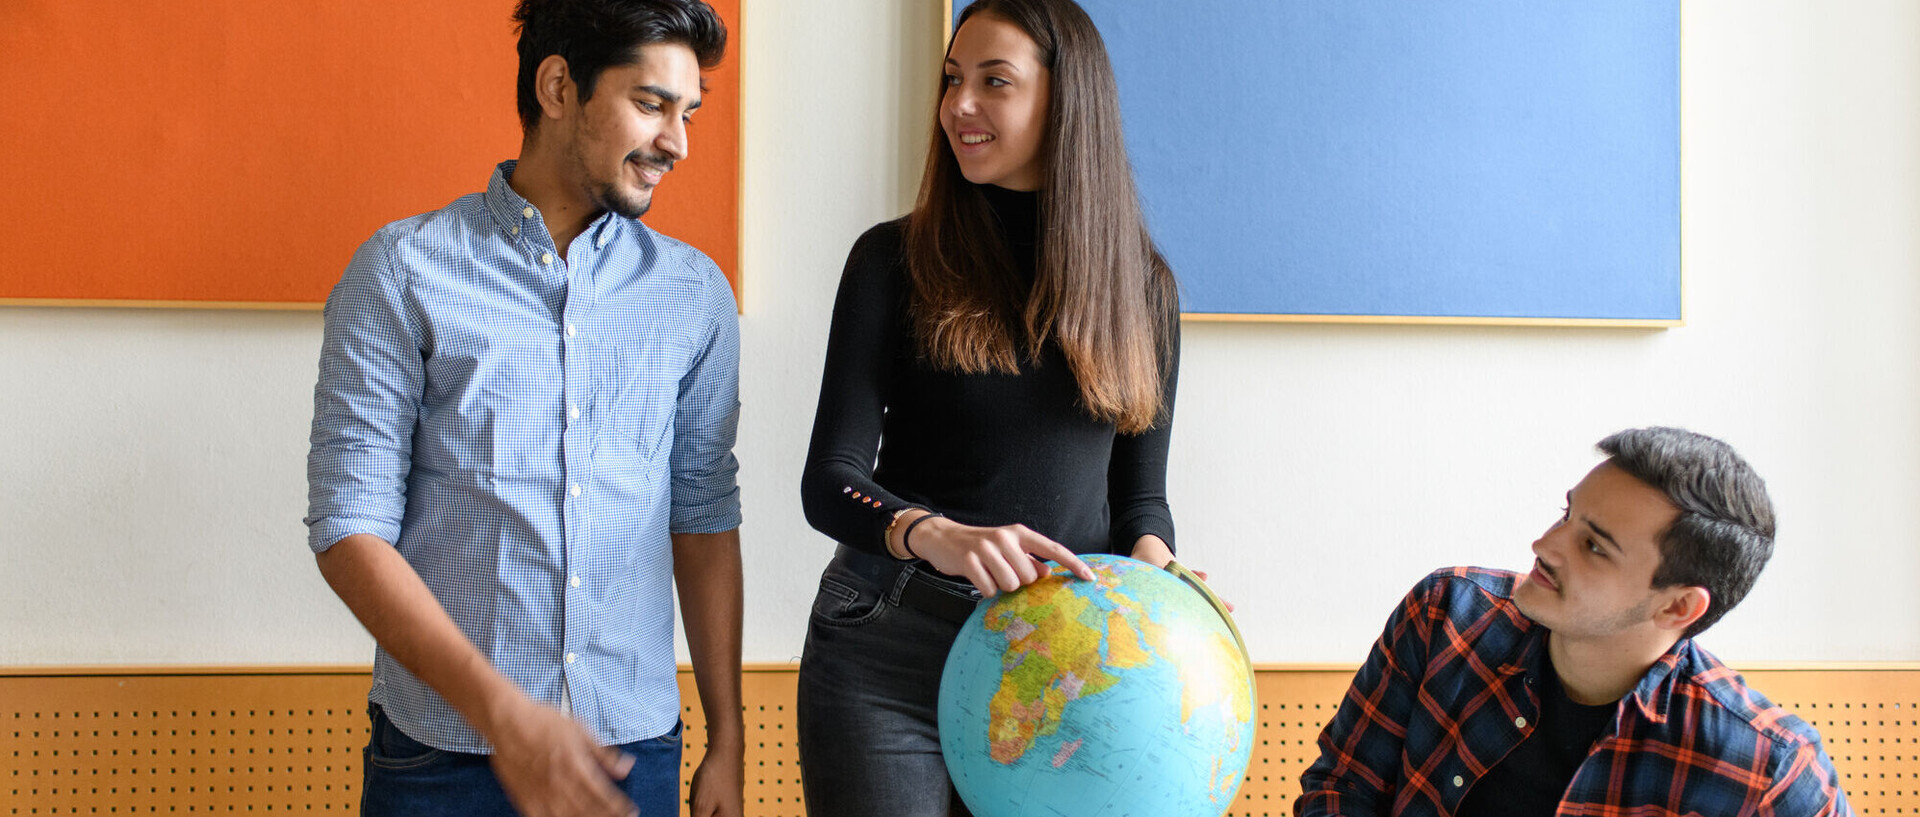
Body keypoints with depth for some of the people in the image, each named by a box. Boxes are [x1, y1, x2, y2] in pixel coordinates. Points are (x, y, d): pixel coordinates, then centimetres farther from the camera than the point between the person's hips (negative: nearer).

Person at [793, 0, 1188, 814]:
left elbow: (1139, 490, 10)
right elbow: (830, 481, -8)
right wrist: (937, 536, -28)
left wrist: (1150, 563, -13)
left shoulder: (1140, 285, 6)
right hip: (890, 652, -2)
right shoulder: (895, 260, -2)